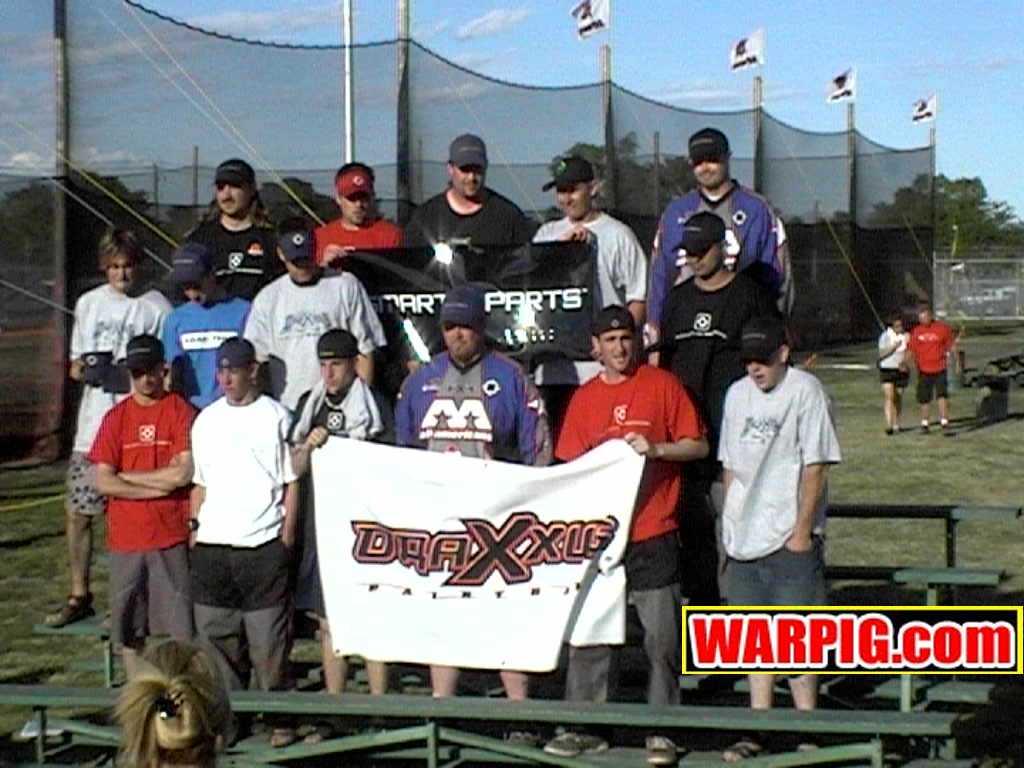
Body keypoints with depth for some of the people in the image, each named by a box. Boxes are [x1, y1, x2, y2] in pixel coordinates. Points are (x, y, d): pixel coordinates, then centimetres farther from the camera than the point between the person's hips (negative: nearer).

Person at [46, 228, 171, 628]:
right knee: (77, 513, 8)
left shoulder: (157, 307, -1)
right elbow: (75, 365, 17)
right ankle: (79, 596, 22)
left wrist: (131, 375, -17)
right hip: (92, 430, 4)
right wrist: (86, 369, -6)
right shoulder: (89, 303, 13)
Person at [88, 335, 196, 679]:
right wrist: (159, 486, -9)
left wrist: (127, 476, -5)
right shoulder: (115, 417, 6)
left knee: (178, 628, 0)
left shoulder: (181, 412, -2)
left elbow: (184, 473, -12)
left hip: (171, 537, -3)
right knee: (128, 627, 9)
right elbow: (103, 482, -3)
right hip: (125, 537, 3)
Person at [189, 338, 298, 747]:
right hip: (212, 544, 4)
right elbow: (200, 482, 19)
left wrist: (287, 534, -4)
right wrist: (194, 526, 8)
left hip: (263, 544, -4)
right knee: (217, 636, 7)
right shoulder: (207, 419, 14)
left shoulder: (275, 416, 2)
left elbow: (291, 481, 3)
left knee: (269, 638, -3)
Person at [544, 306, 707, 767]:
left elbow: (698, 446, 2)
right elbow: (570, 466, 13)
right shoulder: (583, 399, 11)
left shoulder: (662, 385, 2)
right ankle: (583, 726, 14)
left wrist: (655, 448, -14)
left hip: (653, 537, -3)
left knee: (661, 637, 1)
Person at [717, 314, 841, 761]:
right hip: (744, 537, 6)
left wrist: (803, 530, -13)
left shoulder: (805, 390, -7)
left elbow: (816, 467, -10)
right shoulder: (737, 394, 11)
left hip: (790, 539, -6)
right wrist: (730, 523, 12)